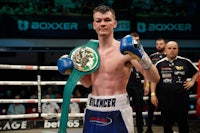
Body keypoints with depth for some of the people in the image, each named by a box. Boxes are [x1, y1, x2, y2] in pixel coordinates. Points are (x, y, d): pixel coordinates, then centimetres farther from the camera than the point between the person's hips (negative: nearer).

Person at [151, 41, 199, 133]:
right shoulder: (159, 64, 3)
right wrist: (153, 94, -1)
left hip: (182, 99, -1)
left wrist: (192, 82, 2)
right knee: (167, 124, 11)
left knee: (183, 123, 6)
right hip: (165, 99, 1)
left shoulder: (185, 62, 2)